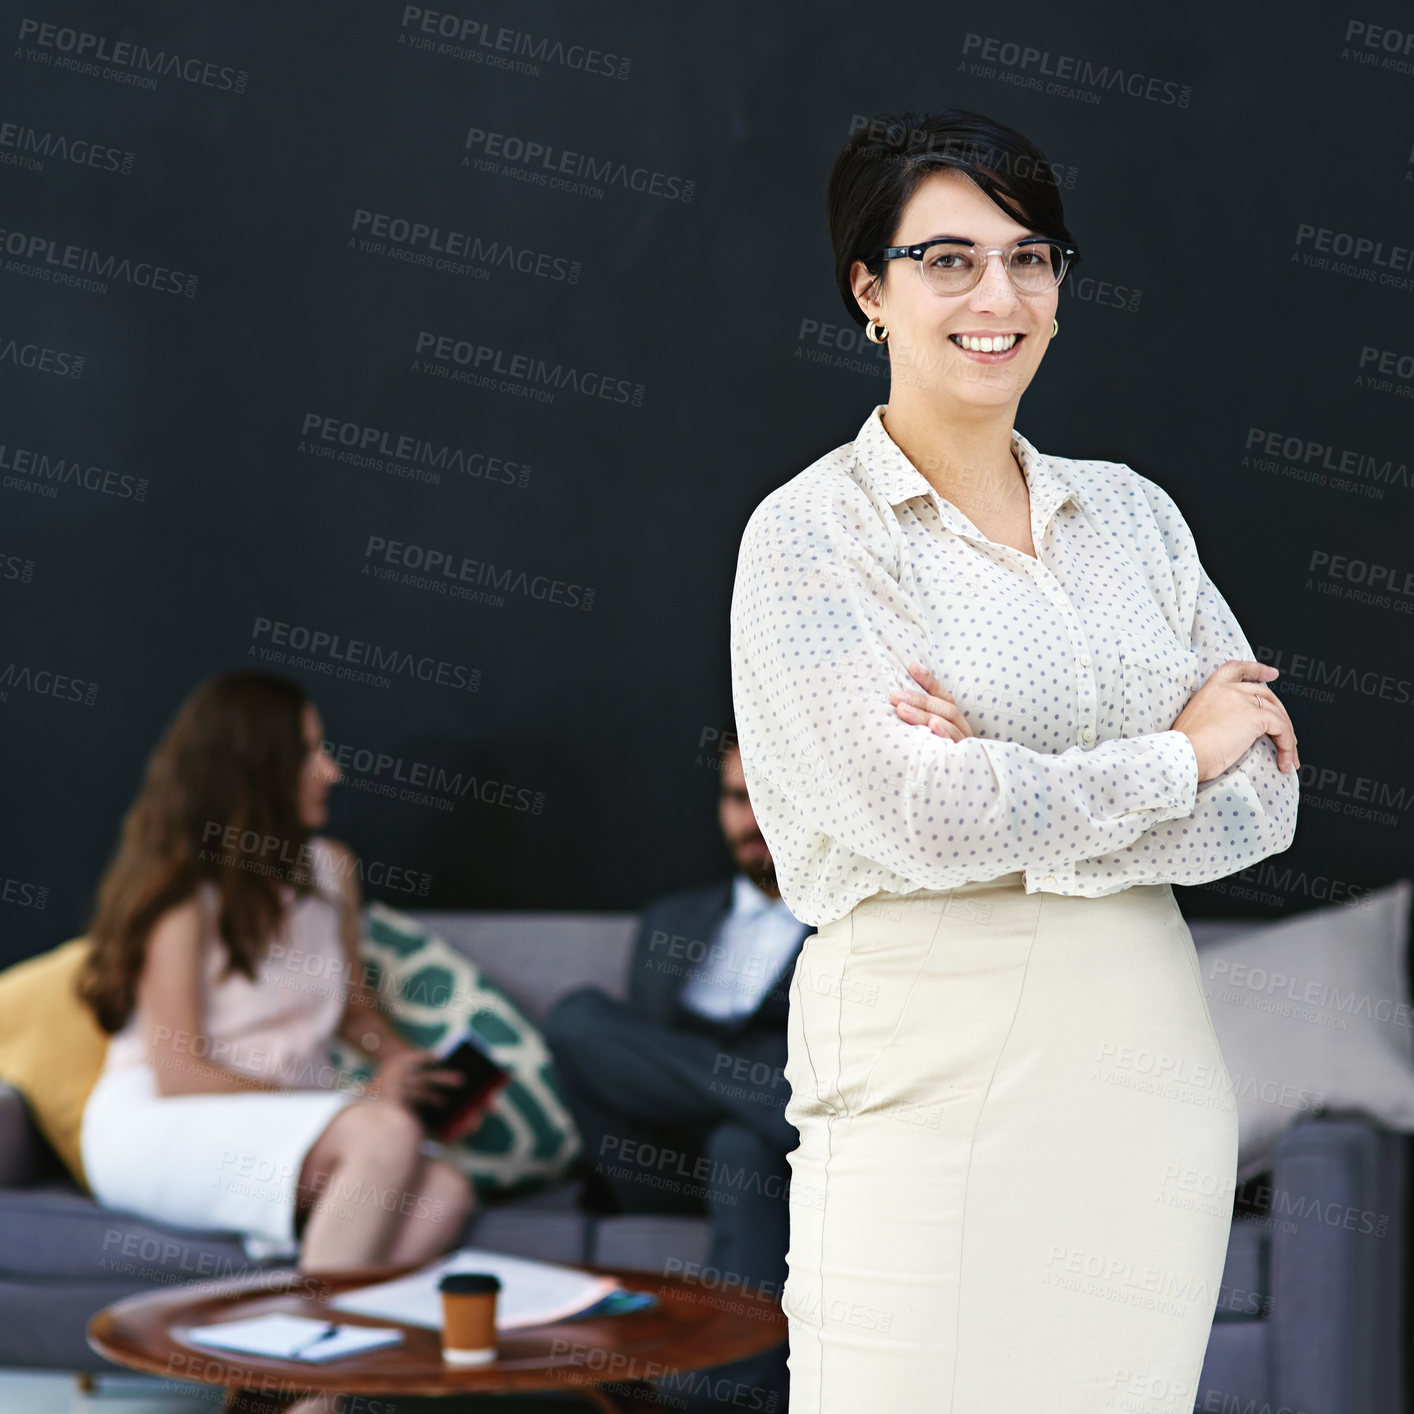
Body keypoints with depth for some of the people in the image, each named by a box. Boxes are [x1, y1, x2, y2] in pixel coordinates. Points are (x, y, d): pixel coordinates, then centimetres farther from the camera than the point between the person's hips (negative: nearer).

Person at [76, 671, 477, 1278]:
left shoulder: (330, 868, 12)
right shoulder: (183, 894, -9)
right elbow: (177, 1074, -14)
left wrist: (415, 1069, 5)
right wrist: (358, 1102, -15)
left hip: (284, 1126, 7)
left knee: (445, 1193, -27)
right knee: (388, 1132, -34)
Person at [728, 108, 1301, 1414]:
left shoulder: (1133, 513, 11)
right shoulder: (810, 535, -3)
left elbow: (1266, 797, 3)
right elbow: (916, 817, -15)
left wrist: (1027, 812, -12)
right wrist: (1175, 759, -4)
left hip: (1154, 1075, 5)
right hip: (931, 1093, -4)